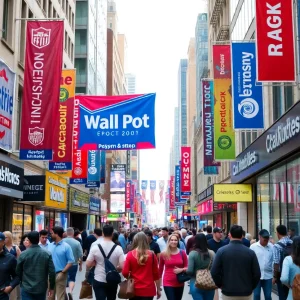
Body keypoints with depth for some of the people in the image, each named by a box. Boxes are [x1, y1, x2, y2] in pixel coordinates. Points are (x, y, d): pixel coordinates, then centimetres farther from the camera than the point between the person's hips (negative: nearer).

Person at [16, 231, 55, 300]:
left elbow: (18, 271, 2)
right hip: (41, 288, 2)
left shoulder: (23, 254, -8)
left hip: (27, 288, -2)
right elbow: (52, 272, -7)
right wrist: (52, 287, 5)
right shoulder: (47, 254, -6)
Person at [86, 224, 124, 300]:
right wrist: (115, 269, 7)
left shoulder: (95, 247, -10)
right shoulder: (118, 248, -10)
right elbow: (122, 267, -13)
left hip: (99, 281, -1)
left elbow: (88, 265, -8)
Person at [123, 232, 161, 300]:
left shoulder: (130, 254, -6)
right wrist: (158, 289, 12)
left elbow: (125, 273, -6)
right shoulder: (152, 255, -4)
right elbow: (156, 274, 1)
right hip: (148, 290, 0)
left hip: (134, 289, 1)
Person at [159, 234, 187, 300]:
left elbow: (187, 267, 4)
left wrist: (181, 270, -17)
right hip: (168, 283, -3)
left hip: (180, 283, 3)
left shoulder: (182, 253, -1)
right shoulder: (163, 254, -5)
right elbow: (160, 269, 4)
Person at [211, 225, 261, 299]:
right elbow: (257, 274, -4)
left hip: (228, 293, -1)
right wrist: (250, 287, 12)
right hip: (246, 293, 1)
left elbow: (214, 272, -8)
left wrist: (220, 285, 8)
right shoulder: (250, 252, -5)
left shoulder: (221, 251, -8)